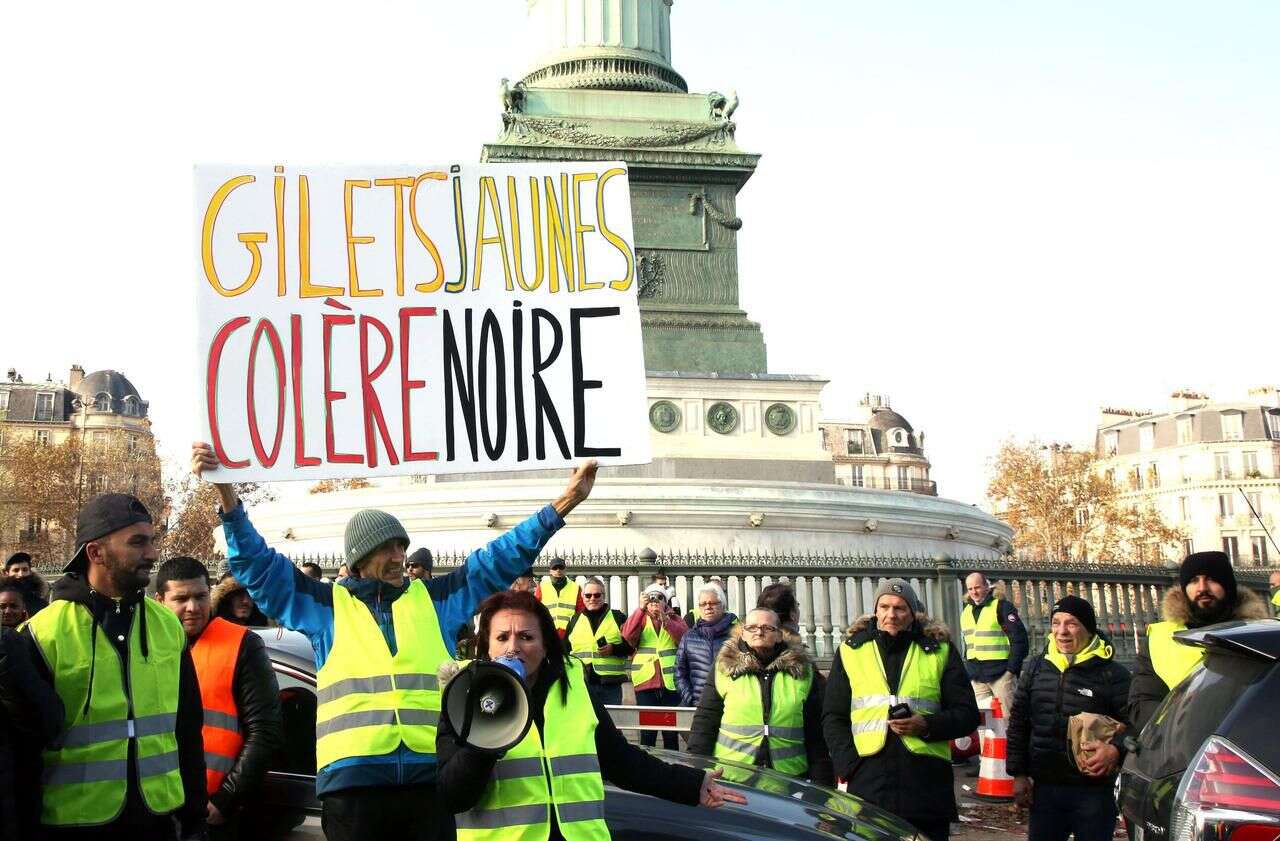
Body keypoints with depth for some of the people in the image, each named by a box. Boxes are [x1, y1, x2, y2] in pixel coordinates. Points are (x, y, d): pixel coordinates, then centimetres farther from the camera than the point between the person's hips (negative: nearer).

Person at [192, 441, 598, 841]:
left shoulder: (435, 598, 16)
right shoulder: (326, 604, 12)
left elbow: (500, 558, 15)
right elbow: (257, 563, 10)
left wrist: (563, 504, 10)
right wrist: (226, 492, -1)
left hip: (431, 776, 2)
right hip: (353, 779, -1)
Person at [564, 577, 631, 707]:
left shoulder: (618, 618, 5)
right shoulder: (575, 619, 13)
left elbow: (631, 646, 3)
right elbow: (565, 648, 18)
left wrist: (614, 649, -14)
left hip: (610, 683, -2)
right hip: (581, 683, 2)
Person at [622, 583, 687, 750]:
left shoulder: (674, 620, 13)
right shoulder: (641, 619, 11)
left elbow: (684, 638, -9)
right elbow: (628, 635, -11)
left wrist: (665, 619, -23)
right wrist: (641, 609, -20)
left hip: (671, 682, 1)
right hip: (646, 682, -1)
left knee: (671, 732, 6)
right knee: (647, 732, -1)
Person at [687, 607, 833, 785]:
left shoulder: (803, 671, 7)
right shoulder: (725, 669, 5)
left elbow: (817, 733, 7)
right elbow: (704, 723, 4)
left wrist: (822, 783, 3)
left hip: (790, 777, 1)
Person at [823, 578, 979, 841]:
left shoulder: (940, 651, 9)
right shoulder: (851, 651, 10)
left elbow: (967, 715, 9)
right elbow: (833, 718, 11)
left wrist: (927, 726, -10)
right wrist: (850, 764, -4)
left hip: (927, 782, 0)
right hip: (868, 782, 0)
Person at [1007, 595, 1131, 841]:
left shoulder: (1112, 674, -7)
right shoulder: (1036, 668, 7)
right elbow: (1018, 724, 12)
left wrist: (1116, 750, -27)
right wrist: (1019, 774, 8)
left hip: (1094, 790, -4)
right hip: (1044, 788, 4)